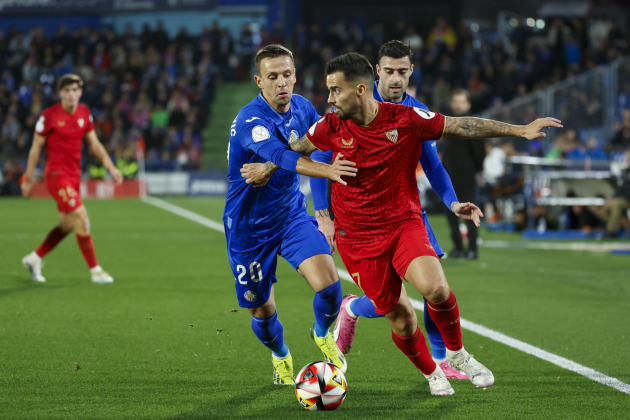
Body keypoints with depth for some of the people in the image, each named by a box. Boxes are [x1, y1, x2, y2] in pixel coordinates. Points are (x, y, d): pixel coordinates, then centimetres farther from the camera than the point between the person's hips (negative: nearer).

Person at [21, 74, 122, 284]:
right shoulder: (49, 115, -11)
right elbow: (36, 147, -4)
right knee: (81, 217, -15)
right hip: (56, 174, -7)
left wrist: (111, 167, 3)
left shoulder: (85, 113, 6)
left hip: (74, 175, 7)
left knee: (67, 225, 13)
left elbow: (94, 144, 13)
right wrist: (28, 179, -1)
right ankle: (95, 270, -8)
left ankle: (34, 258, 31)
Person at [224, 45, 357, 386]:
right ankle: (281, 356, 42)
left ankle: (322, 334, 16)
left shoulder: (302, 108, -4)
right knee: (262, 311, 7)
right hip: (250, 227, -4)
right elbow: (281, 156, -45)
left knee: (328, 285, -18)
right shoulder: (250, 121, -25)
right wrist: (328, 170, -61)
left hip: (292, 214, 4)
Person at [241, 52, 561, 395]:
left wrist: (520, 130, -8)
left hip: (404, 223, -1)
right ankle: (431, 373, 30)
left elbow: (462, 126, -5)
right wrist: (267, 169, 21)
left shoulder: (406, 119, -10)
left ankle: (457, 354, 1)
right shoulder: (331, 127, -5)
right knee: (401, 321, 0)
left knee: (435, 289, -27)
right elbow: (298, 148, 15)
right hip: (358, 236, 1)